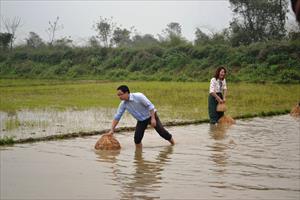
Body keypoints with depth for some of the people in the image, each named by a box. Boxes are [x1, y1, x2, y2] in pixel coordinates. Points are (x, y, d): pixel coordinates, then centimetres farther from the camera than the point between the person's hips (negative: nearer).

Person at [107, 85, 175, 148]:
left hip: (151, 116, -5)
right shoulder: (123, 104, -12)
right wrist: (112, 130, -12)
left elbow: (150, 106, -23)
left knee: (161, 131, -6)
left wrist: (153, 119, -28)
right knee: (137, 138, -8)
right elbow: (117, 117, -6)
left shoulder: (138, 96, -27)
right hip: (141, 120, 5)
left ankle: (173, 144, 14)